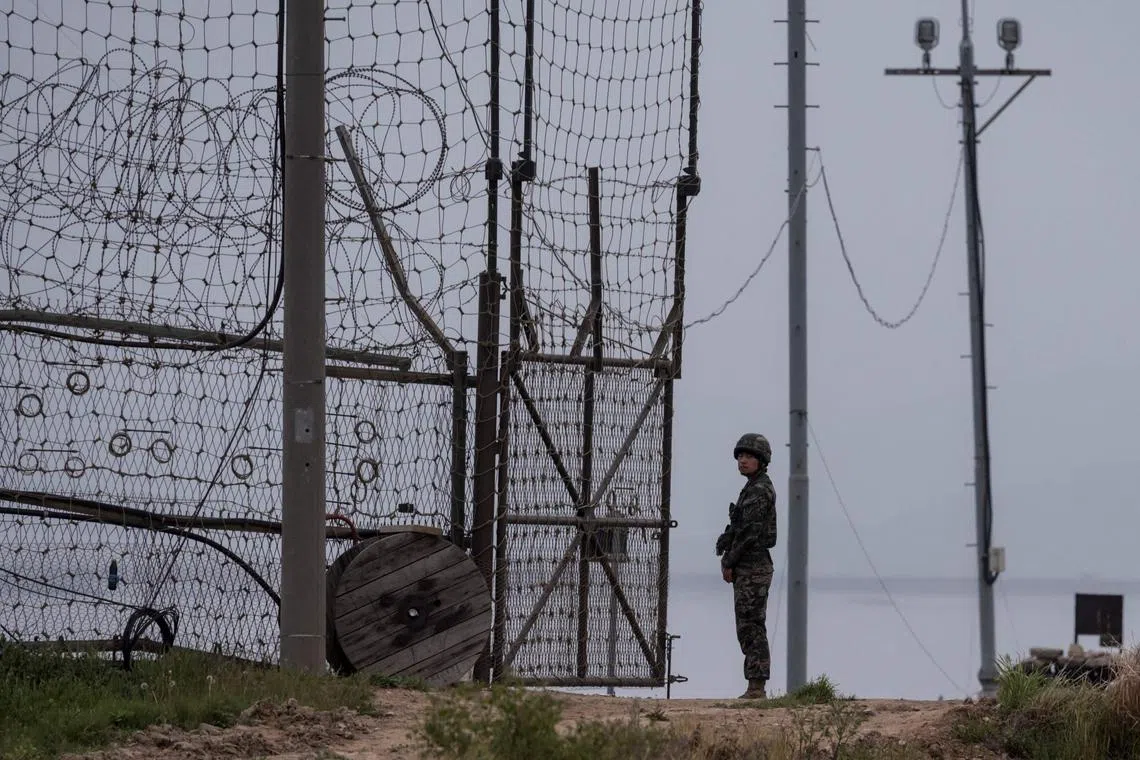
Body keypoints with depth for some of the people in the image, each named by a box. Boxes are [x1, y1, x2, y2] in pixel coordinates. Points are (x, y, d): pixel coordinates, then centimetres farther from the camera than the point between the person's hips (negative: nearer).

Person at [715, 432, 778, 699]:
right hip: (750, 567, 10)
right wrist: (729, 559, 9)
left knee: (751, 627, -10)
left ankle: (757, 687, -11)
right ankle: (756, 687, 10)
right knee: (750, 628, 9)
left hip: (752, 567, -10)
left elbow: (750, 531, -18)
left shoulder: (760, 490, -12)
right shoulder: (755, 488, 18)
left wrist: (729, 562, -12)